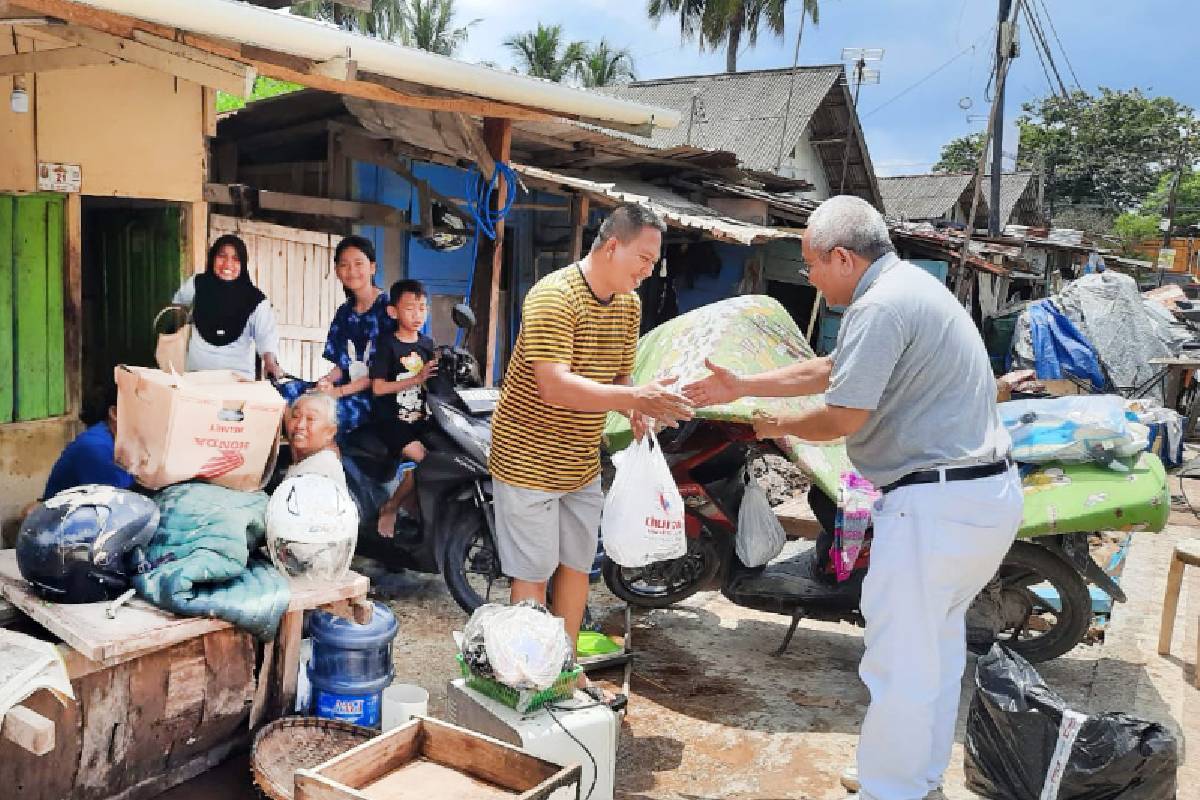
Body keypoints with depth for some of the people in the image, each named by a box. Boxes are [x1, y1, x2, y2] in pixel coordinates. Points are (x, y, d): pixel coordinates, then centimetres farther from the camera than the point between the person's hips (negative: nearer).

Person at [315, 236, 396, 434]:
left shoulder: (388, 308, -6)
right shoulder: (344, 312, 14)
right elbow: (342, 364, 15)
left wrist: (341, 391, -17)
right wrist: (327, 380, -7)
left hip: (376, 395, -6)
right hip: (345, 390, 6)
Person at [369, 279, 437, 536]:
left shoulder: (427, 344, 12)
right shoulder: (386, 344, -4)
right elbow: (378, 388, -11)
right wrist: (416, 379, -18)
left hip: (419, 419, 6)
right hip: (391, 420, -5)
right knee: (425, 460, -24)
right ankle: (390, 508, -3)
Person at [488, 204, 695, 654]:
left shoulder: (629, 304, 5)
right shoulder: (553, 295, -22)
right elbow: (555, 387, -31)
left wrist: (635, 412, -9)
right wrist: (638, 397, -36)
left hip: (583, 462, 8)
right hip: (529, 460, -8)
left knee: (577, 566, 16)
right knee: (534, 576, 1)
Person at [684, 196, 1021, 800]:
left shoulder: (880, 307, -18)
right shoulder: (912, 285, 15)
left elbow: (844, 416, -18)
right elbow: (826, 370, 21)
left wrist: (780, 427, 2)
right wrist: (740, 387, 21)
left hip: (934, 505, -11)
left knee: (899, 661, 2)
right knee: (938, 643, 22)